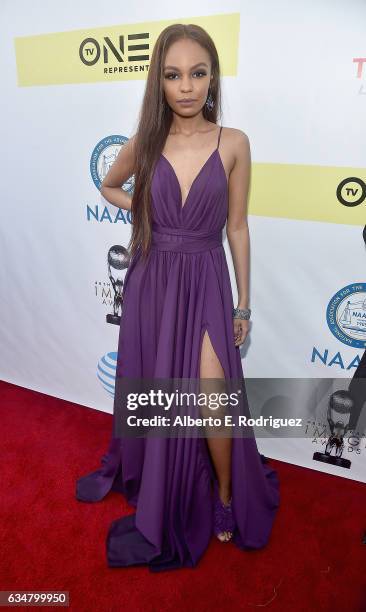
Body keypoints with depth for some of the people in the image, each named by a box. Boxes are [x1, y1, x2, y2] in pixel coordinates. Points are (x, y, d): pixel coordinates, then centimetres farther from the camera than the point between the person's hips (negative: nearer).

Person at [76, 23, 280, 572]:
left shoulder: (233, 143, -2)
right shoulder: (144, 144, 2)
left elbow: (237, 228, 1)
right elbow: (108, 187, 23)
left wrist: (243, 304, 3)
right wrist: (140, 208, 2)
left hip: (205, 285, -2)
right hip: (151, 284, 2)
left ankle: (226, 496, 24)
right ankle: (146, 478, 46)